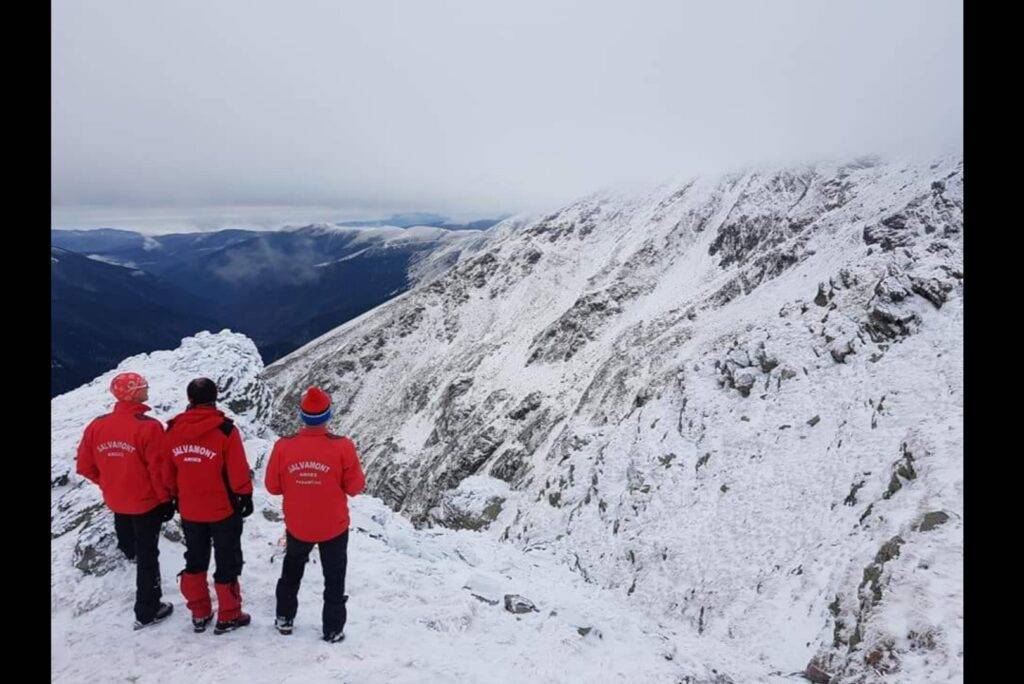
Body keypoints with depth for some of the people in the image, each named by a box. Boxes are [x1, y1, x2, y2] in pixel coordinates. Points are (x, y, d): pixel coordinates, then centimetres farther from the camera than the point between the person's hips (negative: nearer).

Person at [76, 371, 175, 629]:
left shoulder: (97, 425, -8)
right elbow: (158, 469, -20)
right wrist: (166, 499, -6)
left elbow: (84, 466, 0)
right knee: (148, 556, 7)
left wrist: (108, 483, 17)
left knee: (128, 539, 34)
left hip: (115, 500, 5)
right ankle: (147, 612, 16)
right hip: (146, 502, -5)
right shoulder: (149, 426, -24)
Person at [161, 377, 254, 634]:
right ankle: (228, 617, 21)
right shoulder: (225, 430, -20)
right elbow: (238, 471, -15)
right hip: (224, 510, -4)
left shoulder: (173, 430, -7)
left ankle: (199, 614, 33)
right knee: (227, 562, 11)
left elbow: (168, 473, 5)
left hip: (189, 511, 4)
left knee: (194, 560, 22)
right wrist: (246, 496, 1)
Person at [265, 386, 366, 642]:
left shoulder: (283, 446, -17)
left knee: (292, 570, 29)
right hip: (334, 528, -2)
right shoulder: (342, 447, -22)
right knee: (334, 578, 18)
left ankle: (285, 619, 41)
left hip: (297, 527, 2)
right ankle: (333, 630, 27)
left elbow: (273, 486, -5)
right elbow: (355, 487, -13)